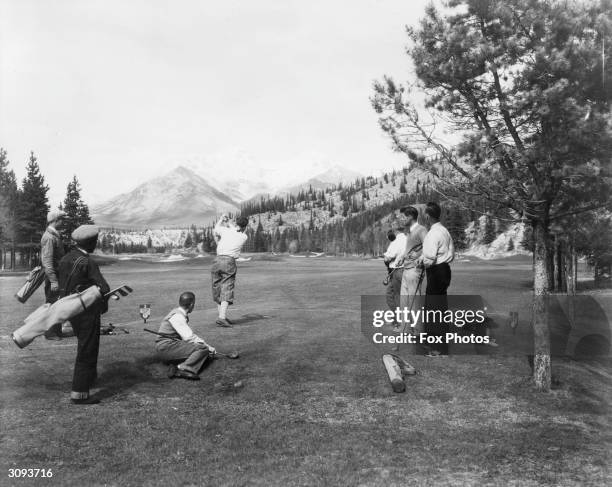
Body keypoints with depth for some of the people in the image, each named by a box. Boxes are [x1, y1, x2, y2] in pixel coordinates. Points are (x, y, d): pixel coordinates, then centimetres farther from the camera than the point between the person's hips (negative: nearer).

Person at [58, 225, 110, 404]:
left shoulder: (65, 258, 5)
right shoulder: (87, 262, -20)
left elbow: (62, 285, 9)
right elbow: (104, 288, -22)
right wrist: (104, 306, -4)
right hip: (87, 310, -9)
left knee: (84, 345, 28)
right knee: (87, 350, -1)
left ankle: (89, 375, 48)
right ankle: (79, 393, 2)